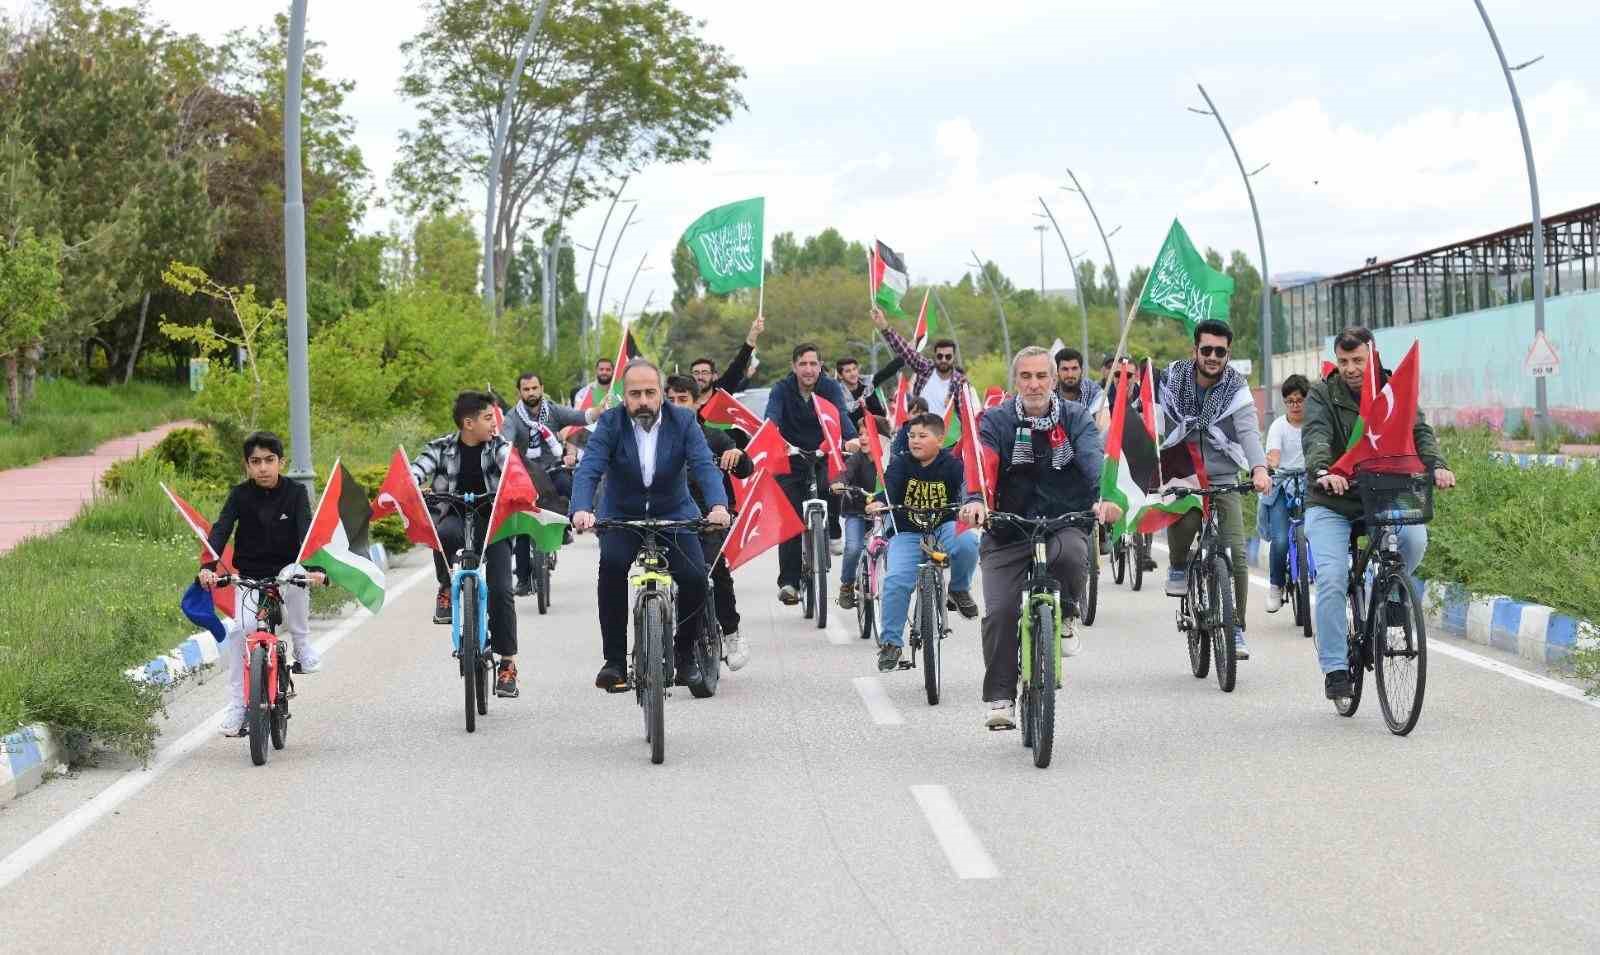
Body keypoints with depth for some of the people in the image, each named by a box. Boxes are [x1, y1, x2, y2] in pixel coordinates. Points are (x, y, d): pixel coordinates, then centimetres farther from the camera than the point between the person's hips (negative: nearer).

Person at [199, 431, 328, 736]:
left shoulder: (295, 492, -8)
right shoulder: (240, 494, -7)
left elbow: (307, 532, -21)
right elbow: (221, 530, -19)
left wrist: (314, 567, -40)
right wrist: (207, 567, -37)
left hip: (286, 569, 1)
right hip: (250, 576, 0)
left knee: (296, 583, -31)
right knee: (240, 630, -18)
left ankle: (302, 644, -3)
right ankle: (237, 705, -10)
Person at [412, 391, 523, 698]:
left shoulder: (498, 446, 0)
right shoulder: (441, 449, 0)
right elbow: (416, 472, -12)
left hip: (492, 520, 1)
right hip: (455, 515, 0)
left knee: (501, 590, -12)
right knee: (445, 533, -39)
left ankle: (508, 664, -2)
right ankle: (447, 590, -12)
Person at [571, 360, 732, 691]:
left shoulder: (683, 421, -9)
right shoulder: (610, 424, -11)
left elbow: (704, 466, -21)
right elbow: (588, 470, -22)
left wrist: (718, 505, -41)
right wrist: (582, 510, -43)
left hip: (674, 514, 1)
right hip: (621, 516, -1)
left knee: (695, 577, -20)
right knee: (612, 566, -29)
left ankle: (685, 654, 6)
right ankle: (614, 660, -18)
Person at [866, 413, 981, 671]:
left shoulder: (951, 465, -6)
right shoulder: (901, 464, -4)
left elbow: (966, 488, -20)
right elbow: (890, 488, -18)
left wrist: (974, 502, -43)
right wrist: (878, 503, -41)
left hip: (944, 527, 0)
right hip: (906, 533, 0)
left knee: (968, 542, -33)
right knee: (896, 581, -21)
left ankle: (960, 590, -2)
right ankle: (891, 641, -8)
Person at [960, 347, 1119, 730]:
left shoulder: (1074, 418, 3)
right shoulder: (996, 421, 2)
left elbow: (1093, 458, -14)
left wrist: (1103, 497, -35)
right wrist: (975, 501, -36)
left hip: (1064, 524, 0)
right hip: (1008, 531, 0)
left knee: (1071, 555, -34)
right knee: (1000, 612, -13)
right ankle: (999, 698, 0)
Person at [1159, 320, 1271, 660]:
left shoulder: (1236, 388, -5)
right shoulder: (1174, 380, -1)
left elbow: (1249, 431, -21)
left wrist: (1259, 468, -39)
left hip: (1223, 480, 0)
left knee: (1236, 554, -10)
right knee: (1181, 519, -32)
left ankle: (1236, 630, 3)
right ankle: (1178, 566, 2)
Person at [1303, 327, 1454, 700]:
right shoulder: (1322, 394, -2)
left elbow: (1419, 431, -9)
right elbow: (1315, 436, -21)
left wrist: (1436, 465, -31)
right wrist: (1324, 471, -43)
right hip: (1331, 504, -2)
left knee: (1415, 538, -27)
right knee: (1332, 579, -17)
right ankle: (1335, 668, -9)